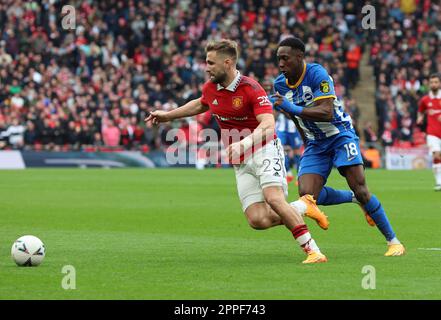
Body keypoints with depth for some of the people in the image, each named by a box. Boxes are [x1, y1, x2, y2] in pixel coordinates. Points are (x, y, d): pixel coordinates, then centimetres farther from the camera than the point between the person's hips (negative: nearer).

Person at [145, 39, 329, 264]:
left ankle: (313, 251, -23)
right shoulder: (210, 88, 4)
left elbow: (268, 125, -30)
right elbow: (200, 104, 30)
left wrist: (244, 143, -46)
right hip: (241, 163, 6)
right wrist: (168, 115, 34)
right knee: (258, 220, -11)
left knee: (274, 199, -30)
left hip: (264, 151, -6)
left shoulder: (251, 88, -17)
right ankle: (303, 206, 14)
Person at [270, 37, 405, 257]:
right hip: (315, 143, 6)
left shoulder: (317, 74, -21)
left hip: (340, 135, -6)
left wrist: (293, 108, -39)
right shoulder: (280, 84, -1)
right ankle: (354, 198, 13)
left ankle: (393, 241, 0)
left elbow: (327, 112, -31)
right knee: (307, 195, -14)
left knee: (360, 190, -14)